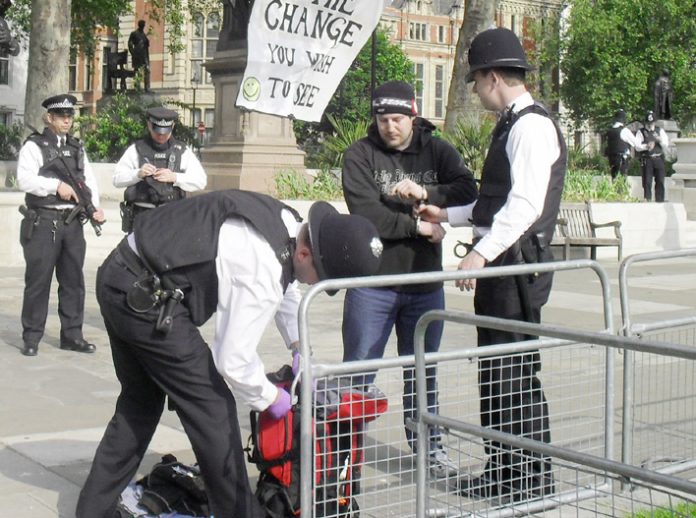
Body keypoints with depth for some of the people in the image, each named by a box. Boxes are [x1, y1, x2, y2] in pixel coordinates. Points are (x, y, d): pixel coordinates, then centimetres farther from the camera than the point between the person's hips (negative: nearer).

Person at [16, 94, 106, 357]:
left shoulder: (77, 148, 16)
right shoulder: (34, 146, -2)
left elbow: (89, 179, 13)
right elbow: (25, 179, -14)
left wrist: (95, 207, -3)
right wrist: (57, 185, -21)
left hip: (72, 222, 6)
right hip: (43, 222, -5)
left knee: (73, 280, 9)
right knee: (38, 280, -1)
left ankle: (71, 334, 18)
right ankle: (31, 338, 7)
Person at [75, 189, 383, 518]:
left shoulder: (287, 221, 2)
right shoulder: (262, 271, -26)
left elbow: (287, 286, 23)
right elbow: (233, 361, -19)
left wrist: (300, 348, 13)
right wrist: (272, 398, -1)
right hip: (145, 300, -10)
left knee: (139, 404, 22)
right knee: (212, 409, -1)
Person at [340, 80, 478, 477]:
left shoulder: (438, 151, 6)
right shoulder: (360, 155, -4)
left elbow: (468, 190, -8)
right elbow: (366, 214, -15)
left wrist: (425, 193, -22)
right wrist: (419, 227, -13)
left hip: (425, 283, 3)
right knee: (359, 369, 2)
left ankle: (429, 446, 27)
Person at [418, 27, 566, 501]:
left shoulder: (531, 126, -13)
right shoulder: (511, 125, 17)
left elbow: (525, 204, -24)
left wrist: (481, 254, -30)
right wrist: (448, 215, 27)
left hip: (517, 265, -10)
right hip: (499, 265, 10)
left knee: (517, 374, -4)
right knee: (495, 371, 14)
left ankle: (534, 480, 7)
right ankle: (502, 471, 24)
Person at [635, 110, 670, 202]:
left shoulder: (660, 131, 13)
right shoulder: (641, 132, 5)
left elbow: (666, 145, 8)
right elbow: (637, 147, -3)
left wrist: (660, 140, -13)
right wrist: (646, 146, -20)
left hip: (659, 159, 2)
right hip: (647, 160, -2)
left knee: (660, 182, 1)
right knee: (647, 182, -3)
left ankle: (660, 201, 8)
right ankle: (647, 201, 3)